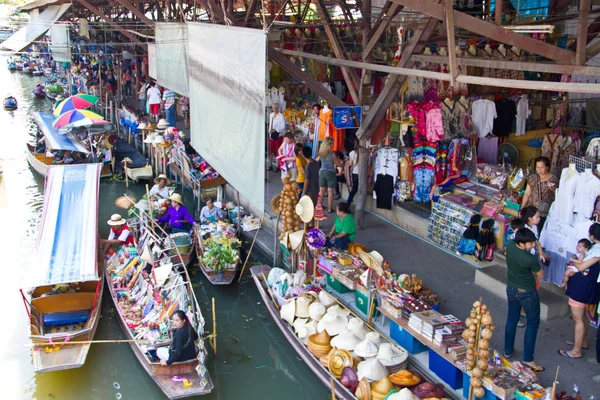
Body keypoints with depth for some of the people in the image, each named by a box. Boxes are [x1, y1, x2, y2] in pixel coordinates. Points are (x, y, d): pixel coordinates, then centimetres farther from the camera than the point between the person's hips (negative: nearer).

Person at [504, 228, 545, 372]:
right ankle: (528, 359, 12)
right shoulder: (530, 259, -31)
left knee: (512, 319, 21)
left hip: (511, 288, 7)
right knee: (533, 323, 9)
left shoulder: (510, 245, -13)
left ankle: (508, 351, 33)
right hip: (527, 292, -7)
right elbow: (541, 275, -13)